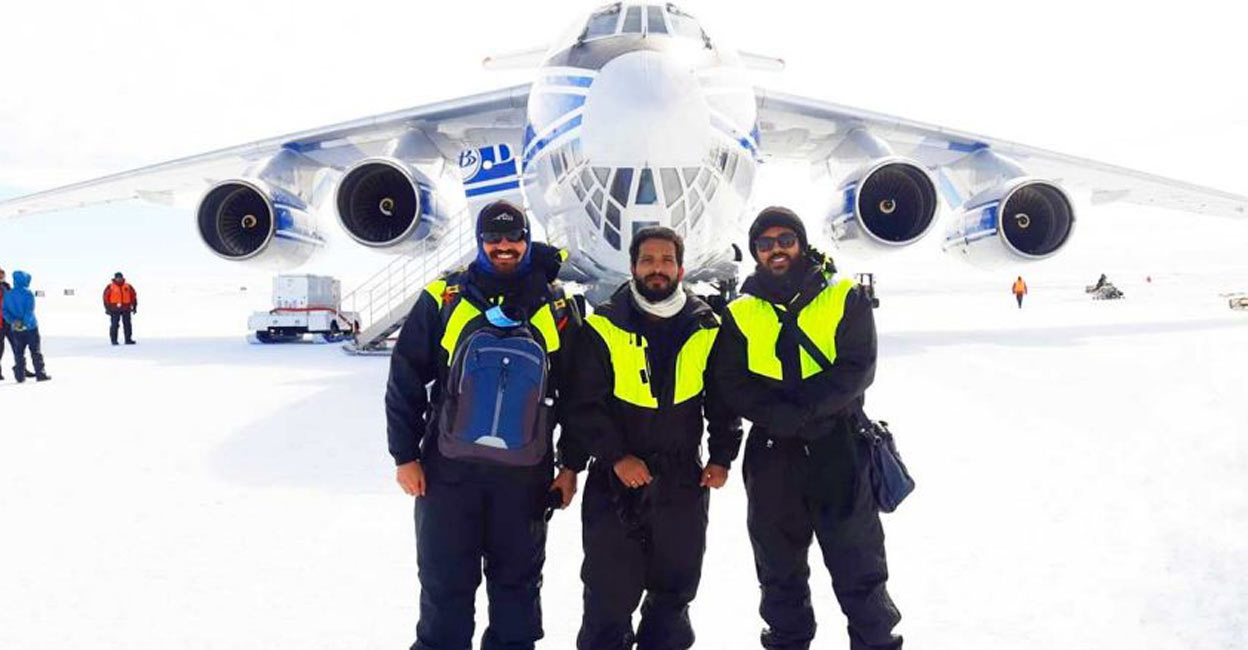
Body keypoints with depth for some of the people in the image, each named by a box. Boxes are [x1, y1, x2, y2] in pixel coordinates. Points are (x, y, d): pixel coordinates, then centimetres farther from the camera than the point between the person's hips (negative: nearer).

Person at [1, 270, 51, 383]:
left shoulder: (8, 294, 7)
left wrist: (13, 321, -6)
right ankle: (40, 374, -1)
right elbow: (29, 310, -18)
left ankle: (20, 376, 8)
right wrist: (25, 323, -18)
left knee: (18, 353, 9)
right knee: (36, 351, 1)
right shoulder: (27, 293, -8)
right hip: (30, 327, -4)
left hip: (15, 329, 4)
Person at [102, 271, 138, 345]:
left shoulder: (128, 286, 7)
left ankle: (128, 339, 8)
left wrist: (134, 307, 8)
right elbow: (106, 298, 1)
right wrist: (107, 308, -4)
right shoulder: (110, 287, 0)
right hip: (114, 310, -2)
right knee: (114, 325, -3)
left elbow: (133, 296, 12)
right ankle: (114, 340, 3)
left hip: (126, 309, 2)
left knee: (127, 325, 2)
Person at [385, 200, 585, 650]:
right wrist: (405, 456, -2)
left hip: (525, 474, 1)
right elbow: (404, 381, 1)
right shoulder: (443, 299, -1)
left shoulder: (557, 308, 3)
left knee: (518, 582, 13)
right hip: (449, 469, -1)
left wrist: (572, 464, 6)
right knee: (445, 583, 7)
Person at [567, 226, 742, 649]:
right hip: (615, 481, -2)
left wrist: (723, 456, 2)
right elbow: (584, 404, -6)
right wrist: (616, 456, -15)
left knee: (675, 589, 15)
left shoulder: (707, 330, 2)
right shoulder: (604, 328, -6)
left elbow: (724, 400, 10)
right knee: (609, 591, 3)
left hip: (684, 483, 3)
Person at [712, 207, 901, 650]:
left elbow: (857, 369, -7)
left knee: (858, 566, 5)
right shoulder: (740, 315, 7)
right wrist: (785, 417, -18)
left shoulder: (845, 298, 2)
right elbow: (732, 384, -2)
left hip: (839, 449, -2)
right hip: (771, 455, 2)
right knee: (779, 570, 14)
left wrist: (804, 407, -19)